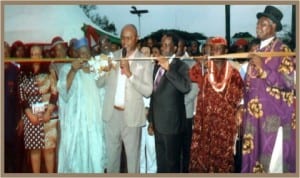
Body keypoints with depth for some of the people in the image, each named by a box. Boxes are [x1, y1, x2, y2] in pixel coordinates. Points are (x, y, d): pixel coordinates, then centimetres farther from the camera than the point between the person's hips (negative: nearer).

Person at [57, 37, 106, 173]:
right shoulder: (67, 69, 1)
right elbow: (64, 91, -15)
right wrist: (73, 71, -25)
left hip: (95, 119, 4)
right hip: (76, 120, -3)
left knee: (95, 151, 3)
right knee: (76, 151, -4)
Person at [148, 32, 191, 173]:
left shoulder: (180, 66, -8)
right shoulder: (157, 65, 13)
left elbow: (185, 87, -27)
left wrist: (169, 69, -26)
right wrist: (151, 119, 16)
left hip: (171, 122, -7)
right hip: (158, 122, 7)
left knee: (171, 162, 2)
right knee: (160, 162, 16)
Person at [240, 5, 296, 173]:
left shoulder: (283, 50, -6)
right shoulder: (257, 51, 15)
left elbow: (287, 83, -17)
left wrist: (262, 67, -20)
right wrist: (244, 108, 14)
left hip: (274, 115, -7)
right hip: (255, 114, 7)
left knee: (273, 159, -4)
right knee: (254, 155, 11)